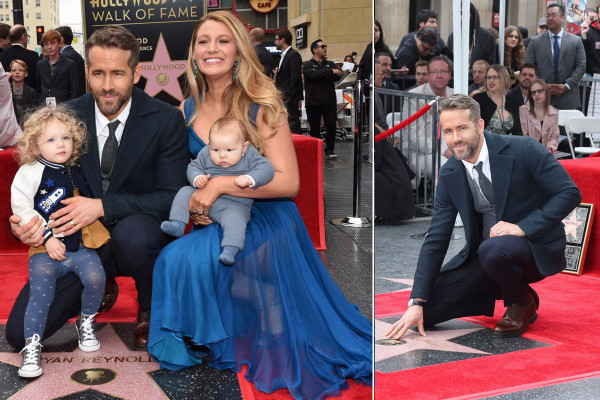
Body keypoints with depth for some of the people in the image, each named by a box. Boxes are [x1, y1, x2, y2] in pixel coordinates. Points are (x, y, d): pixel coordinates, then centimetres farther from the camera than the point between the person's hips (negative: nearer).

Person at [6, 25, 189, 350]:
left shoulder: (166, 121, -12)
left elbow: (172, 197, -15)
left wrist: (102, 206, -28)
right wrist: (24, 220, -20)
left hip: (140, 233, -3)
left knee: (133, 233, -40)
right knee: (20, 332, -9)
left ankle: (150, 307, -5)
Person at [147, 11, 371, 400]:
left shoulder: (261, 105, -13)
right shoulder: (188, 110, 5)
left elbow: (288, 181, -20)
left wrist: (219, 185, -25)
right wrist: (190, 198, -5)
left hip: (263, 222, -6)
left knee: (182, 259, -26)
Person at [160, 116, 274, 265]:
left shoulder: (250, 155, -8)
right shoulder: (205, 154, 3)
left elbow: (267, 168, -16)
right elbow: (193, 167, 9)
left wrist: (249, 179, -33)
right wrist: (197, 178, -15)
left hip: (235, 204, -5)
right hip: (204, 199, 5)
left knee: (234, 217, -34)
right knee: (185, 192, -5)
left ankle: (230, 249, -40)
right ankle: (177, 224, -8)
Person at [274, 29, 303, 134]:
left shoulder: (294, 55, -10)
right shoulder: (284, 55, 21)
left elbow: (295, 77, -17)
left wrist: (289, 96, -20)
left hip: (290, 98, -10)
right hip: (284, 98, 10)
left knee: (292, 124, -11)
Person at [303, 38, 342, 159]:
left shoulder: (331, 64, 15)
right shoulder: (307, 65, 4)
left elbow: (337, 76, -3)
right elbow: (313, 74, -18)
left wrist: (321, 77, -15)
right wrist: (330, 72, -19)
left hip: (329, 101, 3)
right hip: (313, 102, -2)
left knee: (331, 126, -3)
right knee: (314, 128, 2)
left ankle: (329, 150, 6)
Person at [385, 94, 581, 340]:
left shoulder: (524, 151, -15)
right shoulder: (448, 174, -2)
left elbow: (570, 193, -14)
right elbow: (436, 239, -3)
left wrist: (522, 227, -25)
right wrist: (417, 303, -9)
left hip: (536, 246, -5)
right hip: (483, 253, 5)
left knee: (493, 250, -39)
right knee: (425, 313, -6)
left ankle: (523, 302, -5)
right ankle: (506, 288, 13)